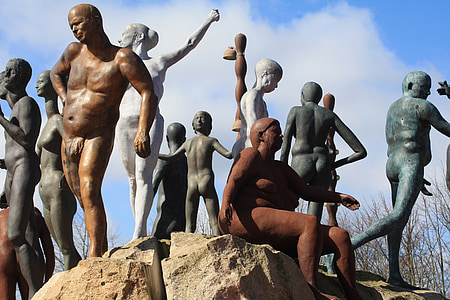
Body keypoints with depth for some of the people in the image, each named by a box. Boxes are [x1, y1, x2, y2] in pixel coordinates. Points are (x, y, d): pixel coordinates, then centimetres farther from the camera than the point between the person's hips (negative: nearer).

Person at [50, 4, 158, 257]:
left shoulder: (122, 58, -10)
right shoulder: (75, 51, 6)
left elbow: (148, 93, -15)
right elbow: (56, 73, 27)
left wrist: (143, 131, -27)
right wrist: (66, 100, 11)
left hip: (98, 137, -6)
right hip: (69, 139, 6)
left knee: (89, 191, -24)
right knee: (84, 199, 12)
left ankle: (95, 254, -29)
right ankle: (103, 253, 26)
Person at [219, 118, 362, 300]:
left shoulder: (280, 169, 28)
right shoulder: (251, 156, 4)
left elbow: (305, 191, 35)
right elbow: (233, 182, -11)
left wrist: (338, 198, 30)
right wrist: (226, 203, -31)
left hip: (281, 240, 9)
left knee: (340, 236, -5)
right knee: (310, 224, -30)